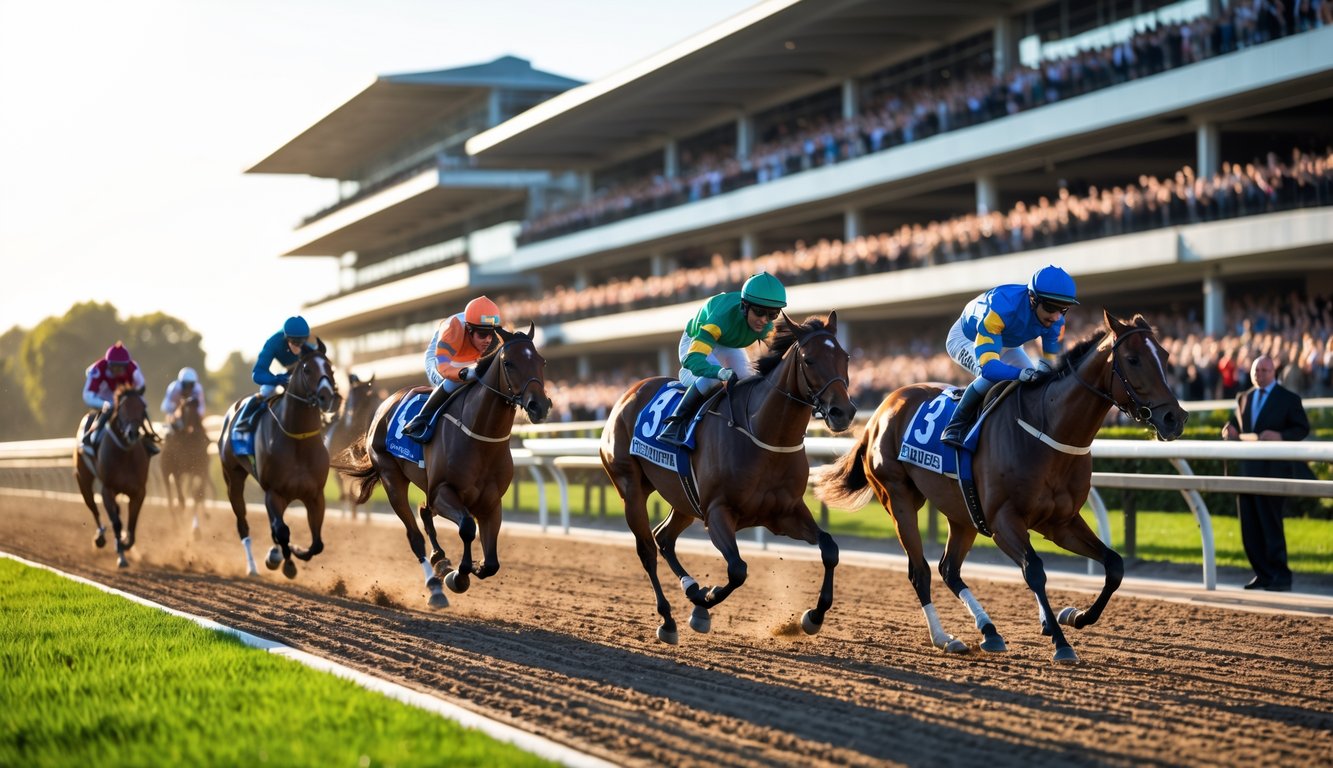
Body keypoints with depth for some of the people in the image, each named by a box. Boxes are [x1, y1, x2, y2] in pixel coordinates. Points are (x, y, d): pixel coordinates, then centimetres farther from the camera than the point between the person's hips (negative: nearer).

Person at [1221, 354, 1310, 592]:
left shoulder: (1289, 399, -1)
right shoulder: (1243, 398, 16)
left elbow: (1303, 428, -5)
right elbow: (1234, 424, 26)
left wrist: (1281, 436, -22)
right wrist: (1230, 431, 1)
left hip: (1273, 470, -6)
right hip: (1247, 469, 6)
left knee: (1270, 524, -7)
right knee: (1249, 527, 6)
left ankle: (1280, 577, 0)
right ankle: (1262, 574, 13)